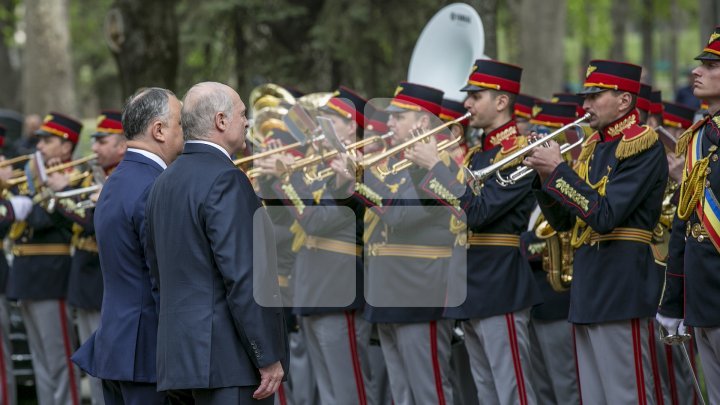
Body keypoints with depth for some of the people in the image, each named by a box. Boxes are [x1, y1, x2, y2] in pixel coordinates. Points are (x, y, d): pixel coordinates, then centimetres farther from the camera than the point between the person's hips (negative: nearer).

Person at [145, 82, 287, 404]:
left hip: (184, 353, 9)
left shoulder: (164, 183, 15)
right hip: (229, 356, -9)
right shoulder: (225, 180, -14)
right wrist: (269, 358, -16)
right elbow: (243, 277, -19)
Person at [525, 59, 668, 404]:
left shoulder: (643, 147, -10)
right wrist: (545, 176, 0)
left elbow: (605, 215, -21)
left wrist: (558, 169, -16)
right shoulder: (592, 147, 16)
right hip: (586, 287, 9)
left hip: (620, 285, -9)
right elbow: (563, 221, 16)